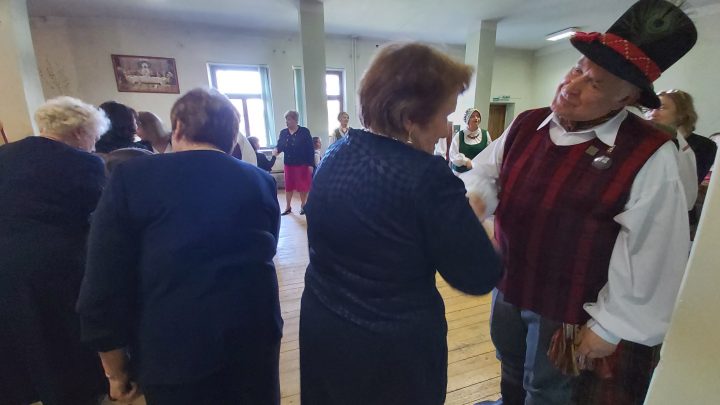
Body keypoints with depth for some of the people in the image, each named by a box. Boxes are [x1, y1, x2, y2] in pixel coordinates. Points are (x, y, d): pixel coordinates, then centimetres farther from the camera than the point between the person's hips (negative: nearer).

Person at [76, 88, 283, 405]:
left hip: (174, 349, -1)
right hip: (254, 336, 2)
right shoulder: (261, 181, -3)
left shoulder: (132, 177, -10)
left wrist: (116, 370, 4)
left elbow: (103, 286, -9)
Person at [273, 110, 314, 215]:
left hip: (302, 164, -3)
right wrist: (276, 150, -18)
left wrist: (311, 164, -13)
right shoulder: (283, 133, 3)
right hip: (289, 164, 4)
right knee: (288, 186, 10)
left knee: (303, 186, 6)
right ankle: (288, 207, 22)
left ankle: (303, 206, 25)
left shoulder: (304, 132, -8)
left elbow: (310, 149, -9)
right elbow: (279, 146, 7)